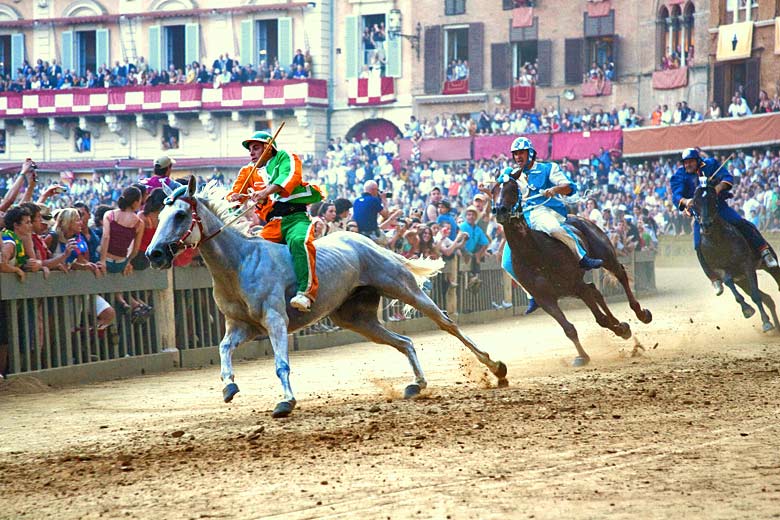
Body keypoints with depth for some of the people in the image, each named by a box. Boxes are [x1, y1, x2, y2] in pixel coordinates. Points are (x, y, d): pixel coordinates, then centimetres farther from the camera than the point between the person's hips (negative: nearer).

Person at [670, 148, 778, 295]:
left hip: (719, 207, 0)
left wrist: (718, 188, -28)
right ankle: (715, 278, -3)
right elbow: (676, 196, -12)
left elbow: (727, 178, -7)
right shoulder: (680, 177, 1)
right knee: (700, 246, -14)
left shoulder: (711, 165, 2)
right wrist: (685, 201, -36)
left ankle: (764, 251, -12)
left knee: (742, 224, -22)